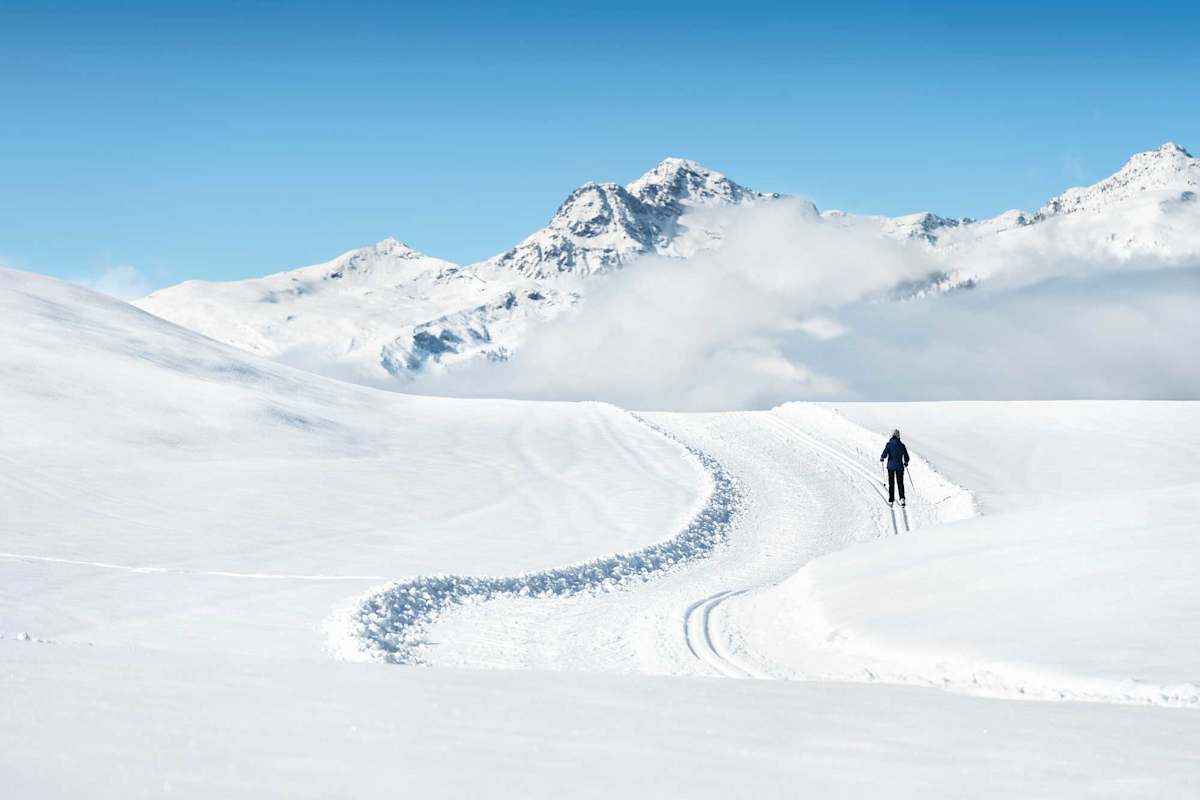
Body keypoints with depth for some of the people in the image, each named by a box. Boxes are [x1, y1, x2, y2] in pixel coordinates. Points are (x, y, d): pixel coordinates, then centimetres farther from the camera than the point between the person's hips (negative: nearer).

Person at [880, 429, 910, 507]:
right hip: (899, 466, 1)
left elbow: (884, 454, -15)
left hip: (891, 466, -1)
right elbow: (906, 457, 1)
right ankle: (902, 498, -9)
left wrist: (882, 458, 8)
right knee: (900, 483, 9)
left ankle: (891, 500, 12)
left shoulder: (889, 444, -8)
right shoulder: (901, 445, -3)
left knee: (891, 483, 10)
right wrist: (906, 462, 22)